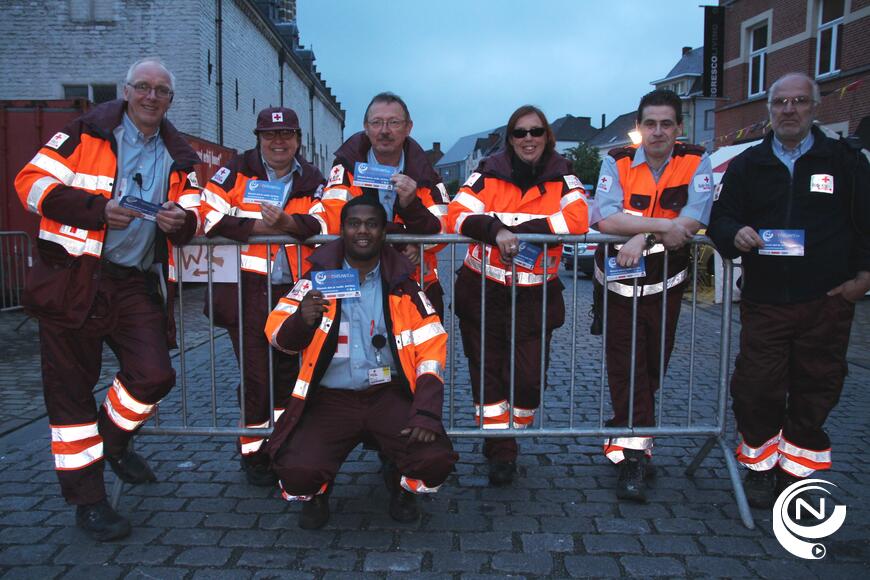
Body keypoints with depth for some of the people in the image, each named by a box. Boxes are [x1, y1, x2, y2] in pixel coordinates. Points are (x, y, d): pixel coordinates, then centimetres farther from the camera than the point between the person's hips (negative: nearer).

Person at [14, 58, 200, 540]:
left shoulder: (177, 156, 13)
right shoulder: (86, 134, 0)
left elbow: (192, 212, 15)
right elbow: (31, 182, -6)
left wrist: (182, 220, -9)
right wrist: (97, 210, -17)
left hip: (136, 284, 4)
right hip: (72, 278, -3)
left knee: (154, 376, -6)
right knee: (71, 388, 3)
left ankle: (112, 441, 27)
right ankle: (86, 496, 17)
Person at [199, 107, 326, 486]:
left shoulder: (312, 181, 10)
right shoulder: (236, 173, 3)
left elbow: (323, 224, -6)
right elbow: (208, 217, -7)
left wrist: (287, 222, -23)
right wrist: (257, 227, -12)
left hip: (292, 291, 3)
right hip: (246, 289, -3)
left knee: (288, 372, 12)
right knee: (255, 376, 0)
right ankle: (253, 455, 16)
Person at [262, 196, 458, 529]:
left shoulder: (402, 286, 5)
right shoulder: (319, 277, 3)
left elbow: (431, 350, 1)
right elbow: (278, 336, -3)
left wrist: (426, 413, -12)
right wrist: (302, 320, -27)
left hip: (388, 396, 1)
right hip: (330, 399, 0)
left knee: (435, 460, -22)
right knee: (297, 471, -25)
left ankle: (400, 484, 16)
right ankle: (317, 492, 15)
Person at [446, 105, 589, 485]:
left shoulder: (561, 176, 2)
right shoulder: (489, 173, -1)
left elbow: (578, 220, -16)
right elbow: (455, 216, -12)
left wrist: (514, 226, -22)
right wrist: (497, 230, -30)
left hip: (535, 296, 0)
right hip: (482, 291, 0)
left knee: (528, 377, 0)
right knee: (486, 371, 5)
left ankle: (506, 445, 26)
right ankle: (500, 450, 21)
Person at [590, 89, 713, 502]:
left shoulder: (695, 163, -5)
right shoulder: (617, 162, -6)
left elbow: (693, 222, -18)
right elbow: (605, 220, -21)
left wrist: (642, 237, -26)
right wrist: (664, 225, -26)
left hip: (666, 283, 1)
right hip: (618, 282, -1)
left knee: (652, 368, 12)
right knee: (626, 367, -4)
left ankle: (623, 436, 31)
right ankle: (634, 453, 2)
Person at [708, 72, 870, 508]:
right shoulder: (747, 164, 10)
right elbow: (721, 218, 8)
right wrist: (735, 234, -14)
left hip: (827, 301, 0)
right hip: (763, 302, 1)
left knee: (815, 391, 7)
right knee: (755, 389, 0)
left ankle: (794, 470, 24)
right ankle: (761, 467, 21)